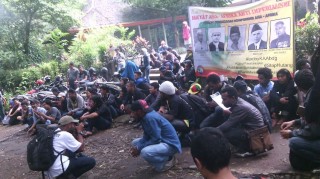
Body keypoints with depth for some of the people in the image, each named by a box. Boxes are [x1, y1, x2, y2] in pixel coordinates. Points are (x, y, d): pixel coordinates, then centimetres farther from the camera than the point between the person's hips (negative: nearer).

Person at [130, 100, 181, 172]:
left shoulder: (150, 117, -25)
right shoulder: (145, 116, 4)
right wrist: (137, 146, -8)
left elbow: (156, 139, -25)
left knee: (145, 152, -34)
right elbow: (146, 136, 8)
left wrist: (139, 149, -17)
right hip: (161, 141, 10)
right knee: (135, 143, 14)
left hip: (170, 144, -10)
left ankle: (168, 159, -5)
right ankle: (163, 157, 10)